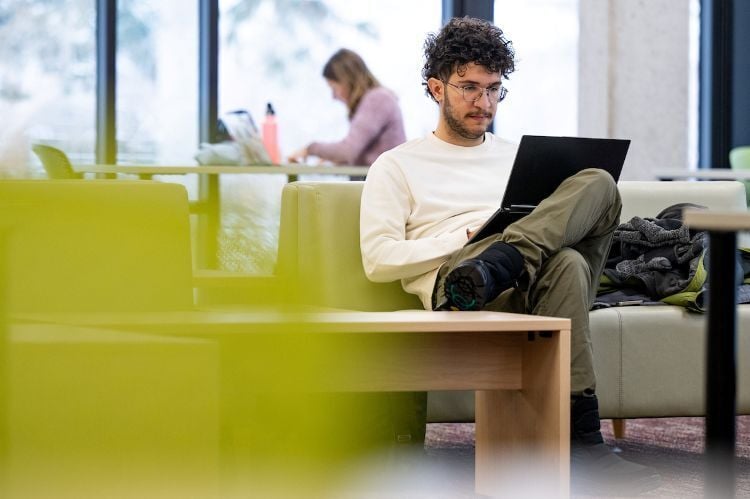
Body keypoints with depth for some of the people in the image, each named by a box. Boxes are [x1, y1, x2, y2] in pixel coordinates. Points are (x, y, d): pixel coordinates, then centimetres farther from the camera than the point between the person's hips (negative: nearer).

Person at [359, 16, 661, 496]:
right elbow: (379, 260, 3)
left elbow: (563, 226, 27)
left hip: (532, 278, 4)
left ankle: (490, 270, -46)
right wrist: (470, 236, -7)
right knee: (565, 263, -39)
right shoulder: (397, 166, 17)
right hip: (454, 285, -4)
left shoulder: (521, 156, 32)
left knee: (597, 184, -27)